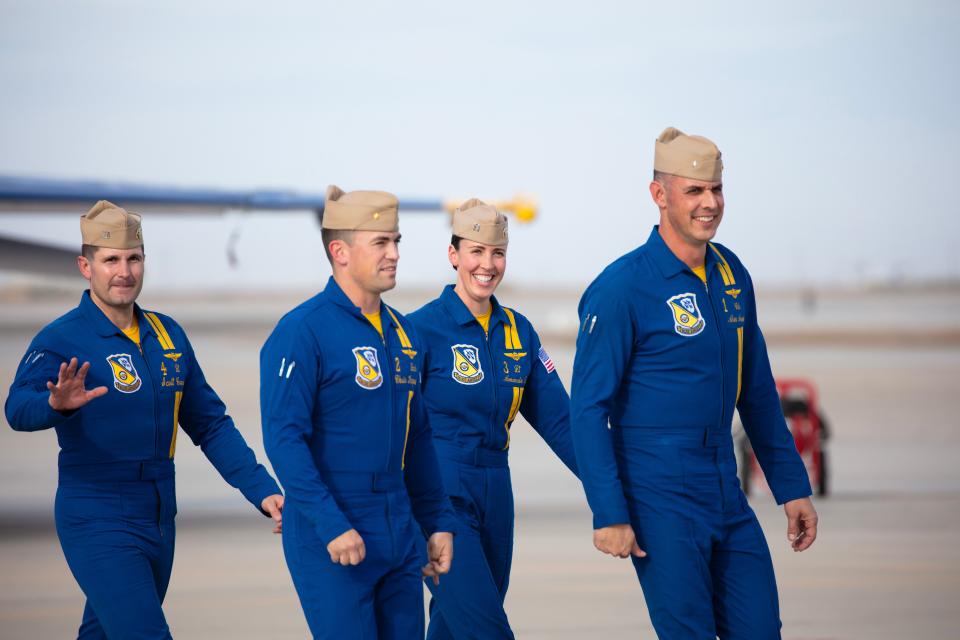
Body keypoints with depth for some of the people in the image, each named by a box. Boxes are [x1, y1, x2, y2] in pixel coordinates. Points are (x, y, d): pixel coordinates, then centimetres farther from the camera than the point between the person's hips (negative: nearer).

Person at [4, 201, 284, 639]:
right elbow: (20, 407, -28)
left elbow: (210, 424, 14)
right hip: (98, 525, -6)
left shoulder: (168, 335, 8)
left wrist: (261, 491, 5)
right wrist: (56, 404, -51)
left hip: (159, 522, 6)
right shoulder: (61, 341, -11)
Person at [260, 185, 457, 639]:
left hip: (399, 534, 7)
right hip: (331, 538, -7)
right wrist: (332, 526, -22)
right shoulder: (302, 332, -11)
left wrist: (438, 523, 15)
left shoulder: (402, 333, 12)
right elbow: (284, 439, -17)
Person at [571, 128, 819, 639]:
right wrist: (608, 515, -18)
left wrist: (792, 486, 15)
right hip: (660, 500, -7)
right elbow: (588, 409, -13)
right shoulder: (621, 288, -12)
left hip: (728, 499, 7)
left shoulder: (732, 275, 9)